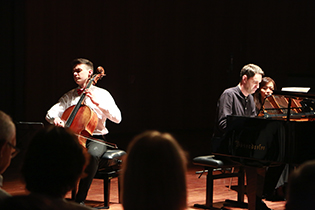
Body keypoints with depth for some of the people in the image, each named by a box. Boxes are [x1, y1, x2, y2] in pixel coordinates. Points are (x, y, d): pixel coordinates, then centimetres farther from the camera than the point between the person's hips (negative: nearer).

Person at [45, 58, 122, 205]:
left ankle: (80, 199, -28)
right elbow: (50, 113, 5)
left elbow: (117, 118, -7)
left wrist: (97, 102, -16)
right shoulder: (69, 96, 16)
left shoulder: (102, 94, 6)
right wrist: (55, 119, -20)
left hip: (95, 139, -3)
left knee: (92, 154, -38)